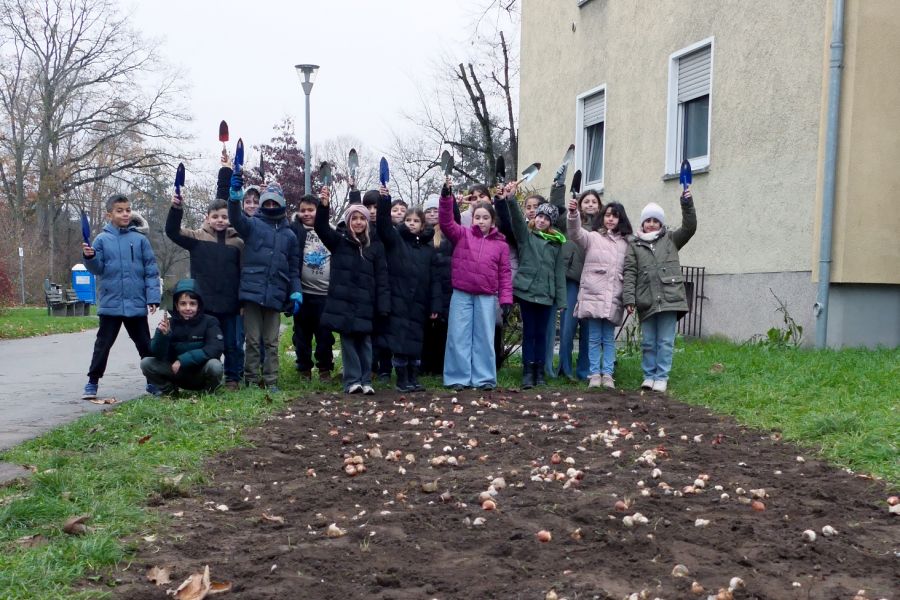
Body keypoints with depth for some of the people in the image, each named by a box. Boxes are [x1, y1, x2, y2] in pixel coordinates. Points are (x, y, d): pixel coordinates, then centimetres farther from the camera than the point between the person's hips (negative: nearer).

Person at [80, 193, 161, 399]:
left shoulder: (140, 239, 1)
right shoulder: (102, 239, 2)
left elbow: (151, 271, 0)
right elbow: (97, 268, 2)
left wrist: (153, 297, -6)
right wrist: (89, 257, -18)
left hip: (136, 304, 1)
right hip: (110, 303, -1)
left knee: (145, 344, 10)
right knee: (103, 344, 6)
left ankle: (153, 382, 21)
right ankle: (92, 383, 14)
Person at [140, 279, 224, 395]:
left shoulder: (209, 322, -9)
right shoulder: (169, 324, -4)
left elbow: (216, 348, -22)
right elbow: (157, 354, -10)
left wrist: (183, 360, -25)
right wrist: (162, 334, -31)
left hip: (201, 374, -2)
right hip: (176, 372, 2)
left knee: (215, 365, -34)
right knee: (146, 363, -15)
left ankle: (209, 390, -1)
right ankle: (168, 388, 9)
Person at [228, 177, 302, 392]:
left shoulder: (289, 235, 15)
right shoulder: (253, 225, 6)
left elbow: (294, 269, 16)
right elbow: (236, 218, -16)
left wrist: (296, 293, 4)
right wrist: (235, 196, -34)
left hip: (275, 296, 2)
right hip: (252, 291, -2)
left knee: (272, 342, 7)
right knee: (253, 340, 1)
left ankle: (271, 382, 11)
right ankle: (251, 380, 9)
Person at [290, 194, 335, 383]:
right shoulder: (295, 230, 6)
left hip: (325, 293, 1)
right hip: (302, 292, 0)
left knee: (325, 333, 4)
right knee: (302, 333, 7)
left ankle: (325, 369, 15)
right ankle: (304, 369, 17)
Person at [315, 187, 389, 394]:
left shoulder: (375, 247, 7)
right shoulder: (339, 241, 6)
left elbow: (381, 279, 4)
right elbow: (321, 227, -10)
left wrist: (383, 307, -4)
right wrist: (323, 205, -28)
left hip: (365, 304, 1)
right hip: (343, 302, -1)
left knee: (364, 342, 5)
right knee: (348, 341, 1)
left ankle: (365, 381, 11)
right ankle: (353, 381, 6)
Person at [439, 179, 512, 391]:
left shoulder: (500, 243, 7)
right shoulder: (462, 234, 6)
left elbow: (505, 273, 6)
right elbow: (446, 222, -8)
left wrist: (506, 299, -1)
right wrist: (446, 197, -21)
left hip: (487, 297, 1)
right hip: (461, 295, 0)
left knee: (484, 338, 7)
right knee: (459, 337, 2)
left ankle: (483, 378, 14)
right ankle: (458, 377, 9)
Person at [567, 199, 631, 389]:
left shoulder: (626, 243, 13)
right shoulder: (592, 237, 5)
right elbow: (576, 233, -15)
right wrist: (573, 214, -34)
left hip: (613, 297, 2)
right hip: (593, 294, -2)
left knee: (609, 338, 6)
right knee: (595, 337, 2)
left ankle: (607, 374, 10)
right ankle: (595, 374, 8)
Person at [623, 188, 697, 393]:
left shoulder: (670, 240, 13)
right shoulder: (634, 245, 10)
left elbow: (689, 228, 1)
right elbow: (629, 273, 3)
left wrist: (687, 204, -12)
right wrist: (629, 299, -7)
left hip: (669, 299, -1)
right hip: (646, 301, 1)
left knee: (665, 341, 1)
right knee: (648, 342, 7)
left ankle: (661, 377, 7)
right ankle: (649, 376, 17)